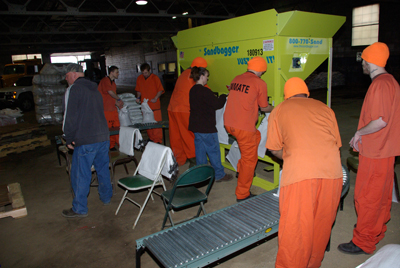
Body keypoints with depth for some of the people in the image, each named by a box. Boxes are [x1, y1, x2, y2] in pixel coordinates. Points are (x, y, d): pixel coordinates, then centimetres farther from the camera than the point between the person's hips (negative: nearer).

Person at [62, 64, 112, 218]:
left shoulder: (73, 89, -8)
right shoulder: (95, 89, 17)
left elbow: (70, 116, -14)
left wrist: (69, 139, -4)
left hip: (86, 141, -8)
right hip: (104, 136, 8)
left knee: (80, 175, 3)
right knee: (103, 169, 20)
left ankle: (80, 209, 13)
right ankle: (106, 197, 35)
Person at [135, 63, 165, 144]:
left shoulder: (155, 78, -4)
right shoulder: (139, 78, 9)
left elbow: (160, 90, -2)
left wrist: (155, 98, -15)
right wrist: (138, 97, 3)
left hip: (155, 105, -4)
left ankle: (158, 140, 5)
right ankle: (151, 139, 19)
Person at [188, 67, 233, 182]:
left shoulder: (193, 90, 10)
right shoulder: (204, 91, -19)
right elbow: (217, 104, -16)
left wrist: (219, 98, 12)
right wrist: (224, 96, 1)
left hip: (196, 126, 9)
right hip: (206, 127, -9)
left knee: (200, 150, 16)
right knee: (214, 151, 2)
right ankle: (219, 175, 12)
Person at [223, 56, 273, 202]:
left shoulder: (236, 79, 12)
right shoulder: (259, 83, -6)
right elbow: (264, 108, 2)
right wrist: (274, 108, 22)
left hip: (228, 123, 7)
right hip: (244, 127, -7)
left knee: (256, 136, 30)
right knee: (249, 160, 8)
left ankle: (242, 168, 31)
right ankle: (242, 195, 18)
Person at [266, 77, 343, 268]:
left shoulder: (279, 110, 16)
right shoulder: (325, 108, 23)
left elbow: (274, 148, 14)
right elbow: (337, 143, 24)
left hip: (299, 173, -4)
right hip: (332, 170, 5)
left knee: (294, 226, 3)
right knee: (322, 225, 19)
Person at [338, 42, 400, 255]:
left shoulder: (379, 84, -20)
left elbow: (381, 121, -27)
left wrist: (359, 133, -12)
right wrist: (362, 136, 14)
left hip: (375, 152, -10)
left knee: (366, 197, 1)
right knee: (381, 193, 21)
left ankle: (363, 242, 13)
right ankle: (377, 230, 39)